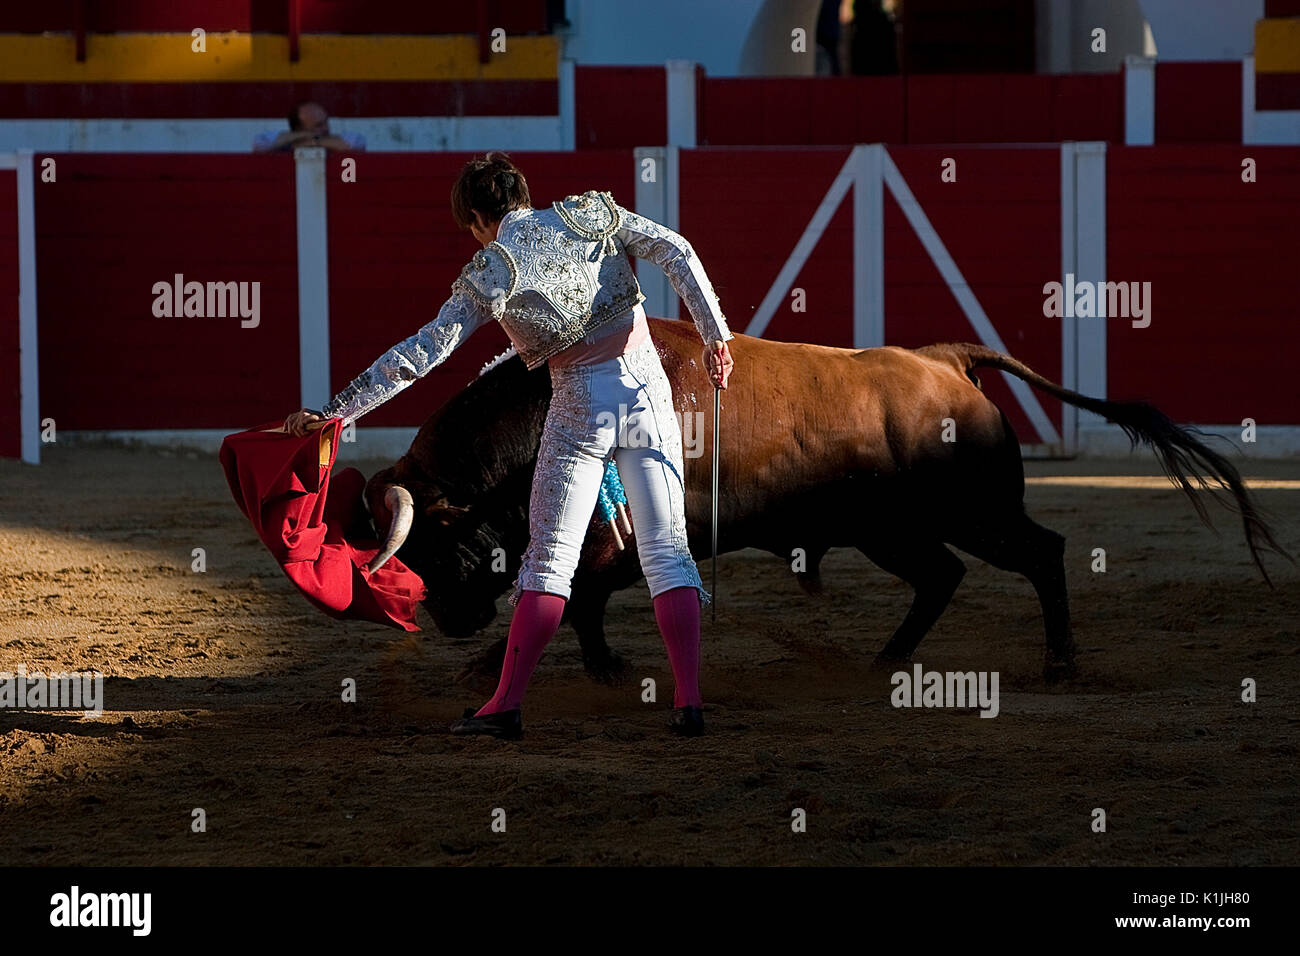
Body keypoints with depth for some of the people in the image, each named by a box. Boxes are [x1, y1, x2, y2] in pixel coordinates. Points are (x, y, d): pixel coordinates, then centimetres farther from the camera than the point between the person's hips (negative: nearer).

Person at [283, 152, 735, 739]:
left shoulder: (488, 275, -4)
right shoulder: (590, 213, 3)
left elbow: (419, 354, -7)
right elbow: (676, 252, -6)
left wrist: (336, 409, -5)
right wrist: (714, 334, -4)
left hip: (581, 407, -2)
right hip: (647, 385, 2)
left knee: (550, 556, 6)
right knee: (666, 549, 4)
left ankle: (507, 705, 4)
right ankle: (688, 702, -5)